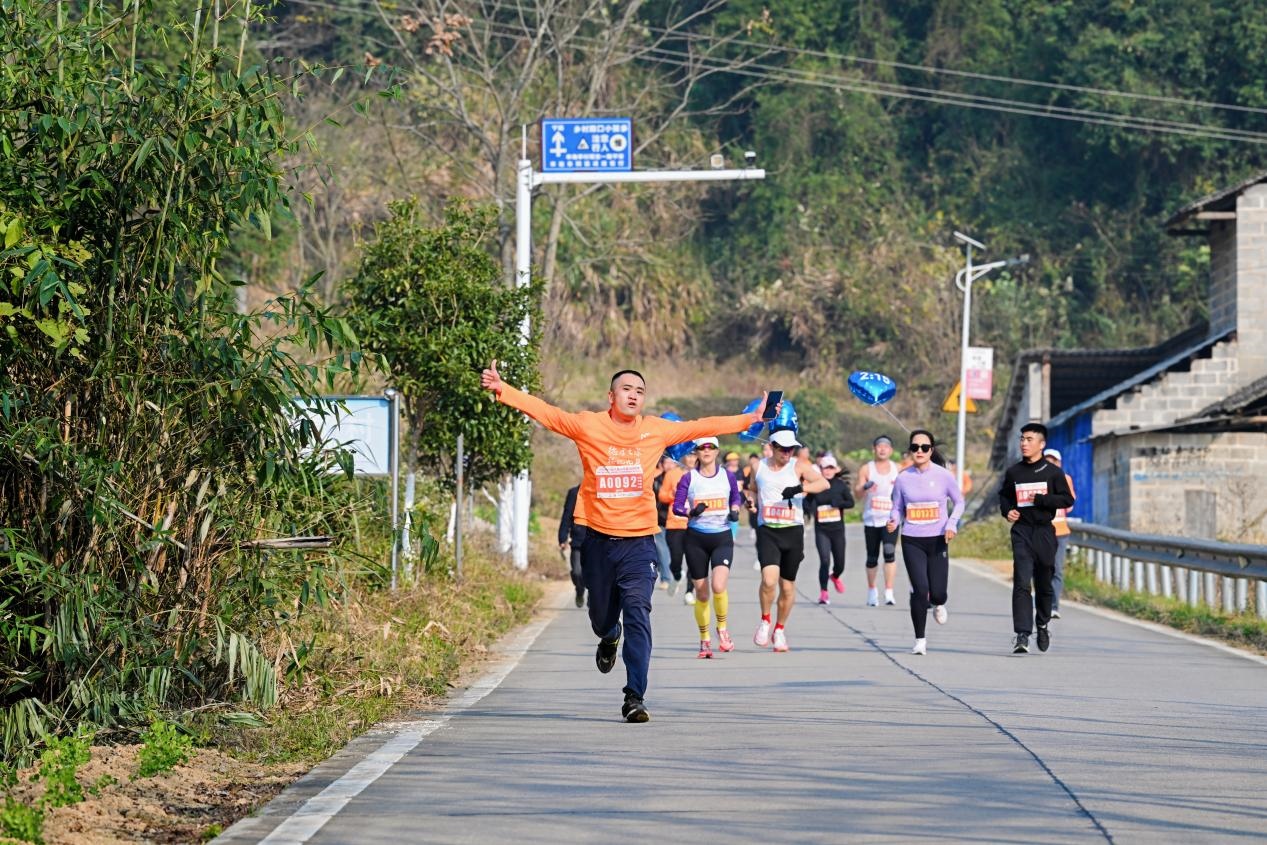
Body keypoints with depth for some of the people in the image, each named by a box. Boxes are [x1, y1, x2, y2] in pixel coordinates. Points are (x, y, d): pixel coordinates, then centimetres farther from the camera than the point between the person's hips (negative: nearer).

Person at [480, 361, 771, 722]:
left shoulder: (656, 430, 4)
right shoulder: (587, 426, -2)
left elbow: (701, 427, 12)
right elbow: (544, 412, -6)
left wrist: (749, 420, 12)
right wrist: (502, 390, -16)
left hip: (639, 541, 0)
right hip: (599, 540, 0)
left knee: (638, 616, -14)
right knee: (602, 616, 16)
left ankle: (635, 697, -15)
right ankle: (610, 638, 55)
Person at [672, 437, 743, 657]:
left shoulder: (728, 476, 5)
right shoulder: (689, 478, 0)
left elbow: (736, 498, 20)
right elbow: (676, 506, -2)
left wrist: (734, 510, -1)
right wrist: (691, 512, -21)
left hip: (722, 537, 0)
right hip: (696, 538, 0)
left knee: (719, 586, -20)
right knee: (701, 593, 4)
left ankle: (722, 628, 5)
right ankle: (704, 639, 21)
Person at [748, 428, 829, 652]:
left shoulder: (798, 467, -2)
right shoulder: (759, 467, 6)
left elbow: (823, 483, -17)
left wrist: (800, 488, -33)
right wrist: (752, 501, 5)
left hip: (793, 532, 0)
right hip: (767, 531, 0)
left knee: (787, 586, 8)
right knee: (769, 579, -21)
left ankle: (780, 629, 28)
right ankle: (765, 621, 3)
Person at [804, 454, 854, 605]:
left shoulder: (840, 484, 1)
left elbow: (851, 502, -1)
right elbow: (807, 502, 7)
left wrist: (838, 503, -20)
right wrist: (808, 509, -15)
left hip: (838, 529, 2)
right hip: (821, 530, -2)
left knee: (840, 563, 10)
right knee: (825, 560, -16)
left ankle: (835, 576, 46)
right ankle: (823, 593, -5)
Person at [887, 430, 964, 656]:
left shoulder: (943, 475, -3)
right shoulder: (903, 478, 0)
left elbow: (959, 502, 9)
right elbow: (897, 508, 8)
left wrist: (952, 524, -7)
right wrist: (893, 521, -14)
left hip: (937, 540, 0)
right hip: (912, 541, 0)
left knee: (938, 592, -1)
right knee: (920, 590, -10)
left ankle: (938, 604, 40)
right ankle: (920, 640, 5)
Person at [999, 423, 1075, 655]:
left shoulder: (1053, 472, 1)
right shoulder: (1013, 472, 7)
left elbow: (1068, 499, -2)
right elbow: (1004, 496, 20)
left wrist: (1040, 499, -13)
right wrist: (1007, 510, 0)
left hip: (1045, 532, 0)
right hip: (1022, 532, 0)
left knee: (1044, 583, 10)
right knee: (1021, 583, -13)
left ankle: (1042, 624, 34)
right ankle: (1022, 634, -18)